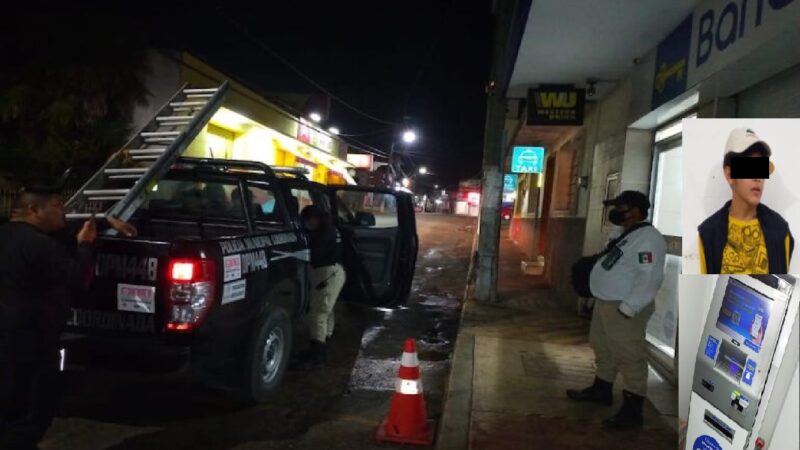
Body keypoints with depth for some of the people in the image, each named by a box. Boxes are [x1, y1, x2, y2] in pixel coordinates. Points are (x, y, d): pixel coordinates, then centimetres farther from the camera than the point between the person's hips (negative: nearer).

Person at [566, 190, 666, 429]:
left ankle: (632, 411, 5)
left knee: (630, 358, -3)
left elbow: (649, 278, -26)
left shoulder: (648, 238, -19)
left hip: (624, 308, -11)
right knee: (604, 350, 22)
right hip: (605, 303, 11)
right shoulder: (621, 233, 13)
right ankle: (601, 390, 38)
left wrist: (627, 308, -27)